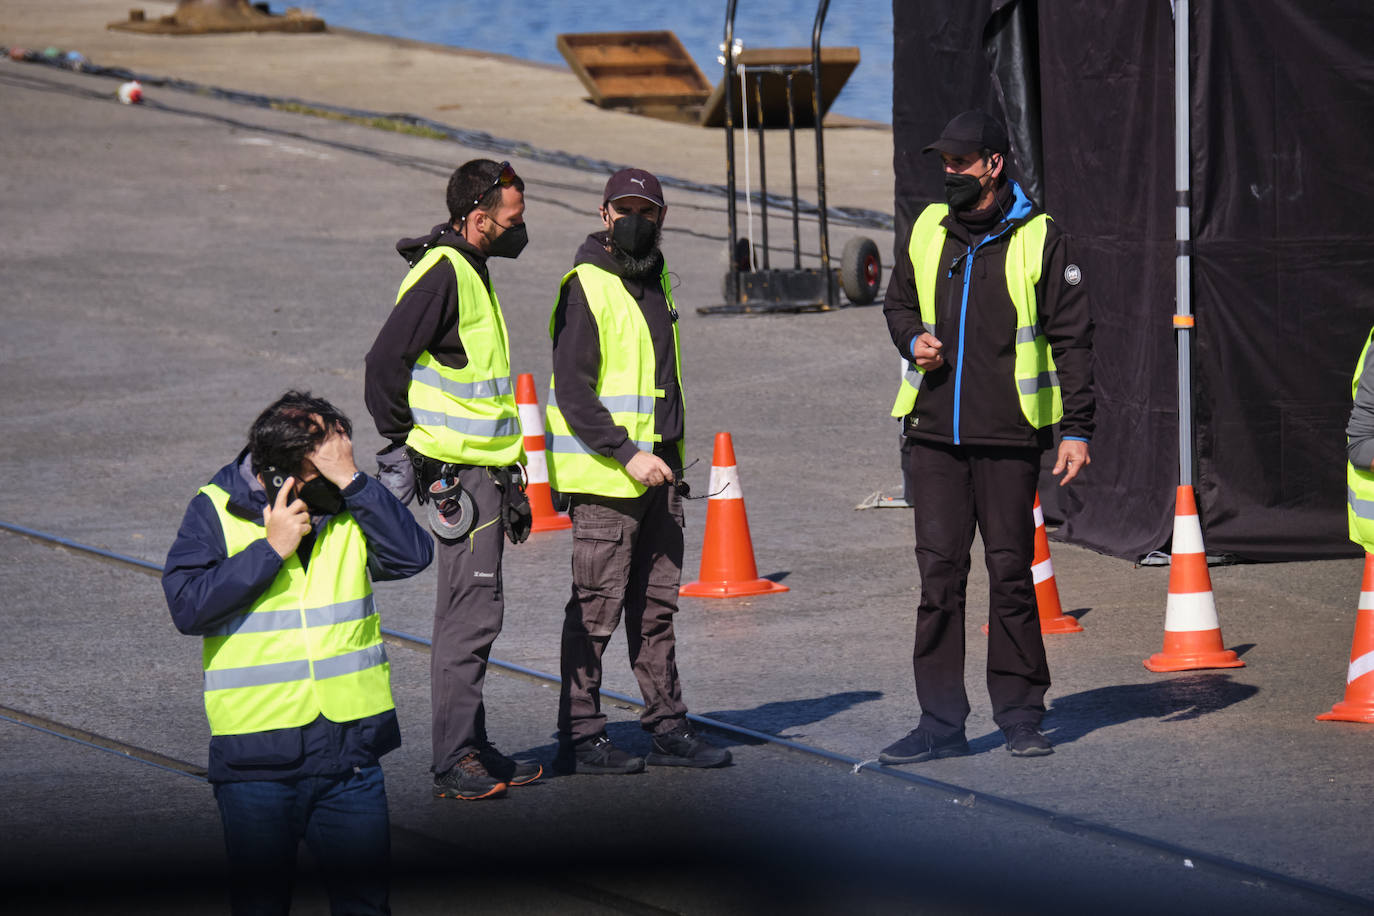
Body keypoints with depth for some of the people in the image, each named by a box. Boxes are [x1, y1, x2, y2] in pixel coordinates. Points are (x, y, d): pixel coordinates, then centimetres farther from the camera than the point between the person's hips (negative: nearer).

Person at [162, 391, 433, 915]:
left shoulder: (348, 506, 5)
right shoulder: (215, 511, -4)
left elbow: (414, 555, -10)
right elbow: (187, 605, -14)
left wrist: (352, 479, -17)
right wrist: (271, 549, -17)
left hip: (351, 754, 3)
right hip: (257, 754, -3)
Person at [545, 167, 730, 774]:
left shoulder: (656, 279, 14)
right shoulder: (586, 287, -13)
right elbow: (573, 392, -17)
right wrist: (628, 455, -22)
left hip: (657, 469, 8)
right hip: (603, 475, -8)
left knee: (656, 605, 12)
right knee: (596, 609, -4)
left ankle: (667, 728, 17)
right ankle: (579, 739, 1)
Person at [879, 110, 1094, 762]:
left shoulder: (1037, 240, -2)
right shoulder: (929, 230, 10)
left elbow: (1071, 337, -2)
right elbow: (898, 302, 25)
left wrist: (1077, 428, -7)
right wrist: (912, 340, 2)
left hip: (1009, 437, -3)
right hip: (935, 432, 4)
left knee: (1011, 572, 1)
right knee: (938, 573, 1)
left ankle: (1019, 713, 11)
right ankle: (941, 720, 4)